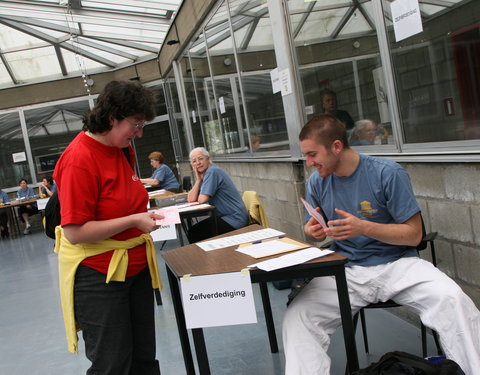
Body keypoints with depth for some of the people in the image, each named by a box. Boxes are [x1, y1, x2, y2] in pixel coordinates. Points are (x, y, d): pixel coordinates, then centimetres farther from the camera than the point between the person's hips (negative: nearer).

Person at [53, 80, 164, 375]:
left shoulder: (124, 150, 6)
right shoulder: (79, 160, -19)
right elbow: (75, 232, -21)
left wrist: (145, 215, 5)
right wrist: (133, 221, -21)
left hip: (136, 267, 8)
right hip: (99, 276, -8)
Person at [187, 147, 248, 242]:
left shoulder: (212, 172, -17)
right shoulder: (202, 174, 10)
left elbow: (202, 200, -22)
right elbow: (191, 199, 1)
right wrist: (198, 179, -5)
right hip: (223, 216, 9)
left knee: (195, 233, -9)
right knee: (192, 231, 6)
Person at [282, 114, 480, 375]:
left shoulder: (388, 173, -11)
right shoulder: (316, 182, 1)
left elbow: (414, 234, -9)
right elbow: (314, 231, 14)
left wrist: (364, 227, -23)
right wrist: (312, 231, -11)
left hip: (397, 263, -2)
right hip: (346, 271, 3)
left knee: (452, 299, -28)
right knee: (296, 316, -22)